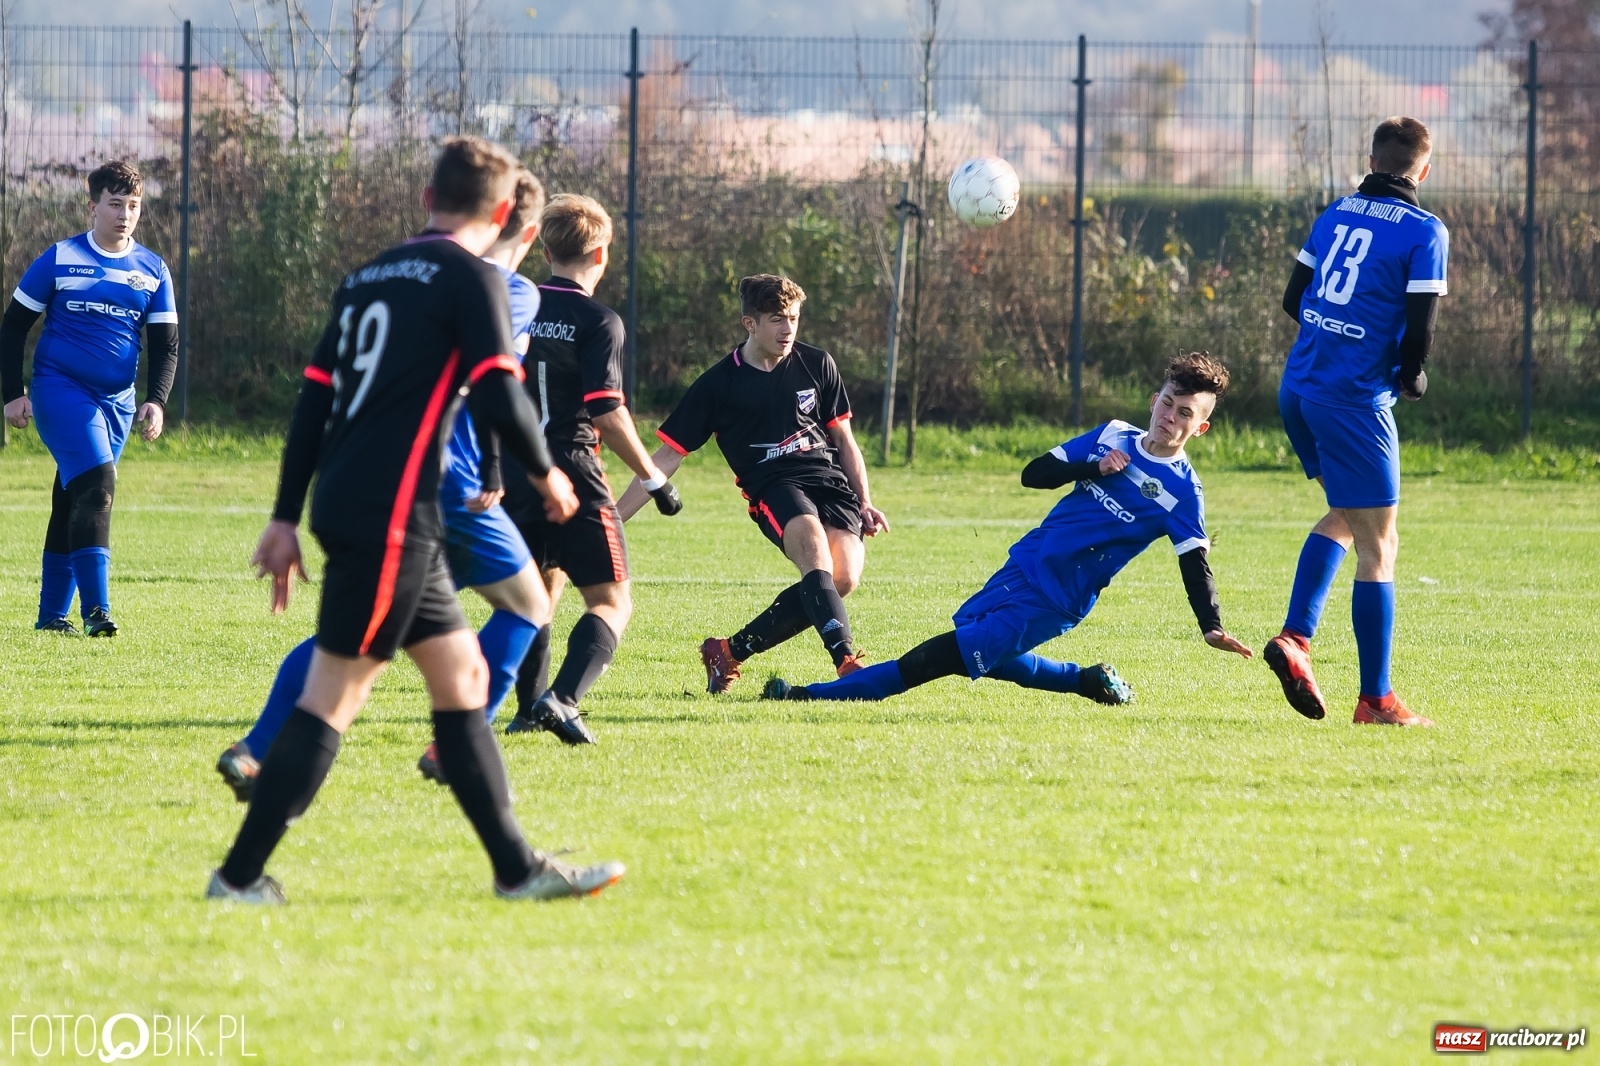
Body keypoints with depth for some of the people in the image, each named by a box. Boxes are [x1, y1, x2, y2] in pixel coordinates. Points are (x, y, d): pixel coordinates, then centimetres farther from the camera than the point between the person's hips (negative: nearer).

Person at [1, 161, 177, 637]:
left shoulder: (153, 271, 7)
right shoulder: (60, 259, -3)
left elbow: (165, 345, 10)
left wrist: (156, 401, -6)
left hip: (117, 401, 4)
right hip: (60, 388, -4)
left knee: (74, 502, 11)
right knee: (96, 486, -20)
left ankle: (52, 614, 19)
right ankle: (95, 609, -23)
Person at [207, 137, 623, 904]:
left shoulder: (369, 278, 17)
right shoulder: (471, 279, -5)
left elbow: (313, 400, 17)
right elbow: (500, 399, -14)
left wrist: (286, 518, 18)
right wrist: (546, 475, 4)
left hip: (344, 503, 9)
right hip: (391, 515, -9)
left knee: (461, 675, 14)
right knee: (332, 697, -4)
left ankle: (517, 867, 16)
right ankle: (240, 875, -3)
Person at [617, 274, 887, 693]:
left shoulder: (817, 365, 11)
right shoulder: (718, 384, 2)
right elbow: (667, 456, 5)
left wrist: (864, 503, 12)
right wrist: (612, 518, 0)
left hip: (830, 479, 3)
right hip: (773, 488, -3)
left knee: (844, 576, -23)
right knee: (814, 547, -35)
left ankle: (731, 650, -10)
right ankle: (846, 662, -46)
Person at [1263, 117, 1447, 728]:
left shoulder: (1335, 214, 11)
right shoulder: (1424, 233, -7)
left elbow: (1294, 299, 14)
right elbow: (1419, 328, -13)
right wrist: (1412, 378, 7)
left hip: (1298, 390, 7)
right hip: (1355, 400, -7)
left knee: (1345, 517, 25)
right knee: (1378, 546, 1)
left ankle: (1295, 638, 8)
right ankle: (1376, 700, 1)